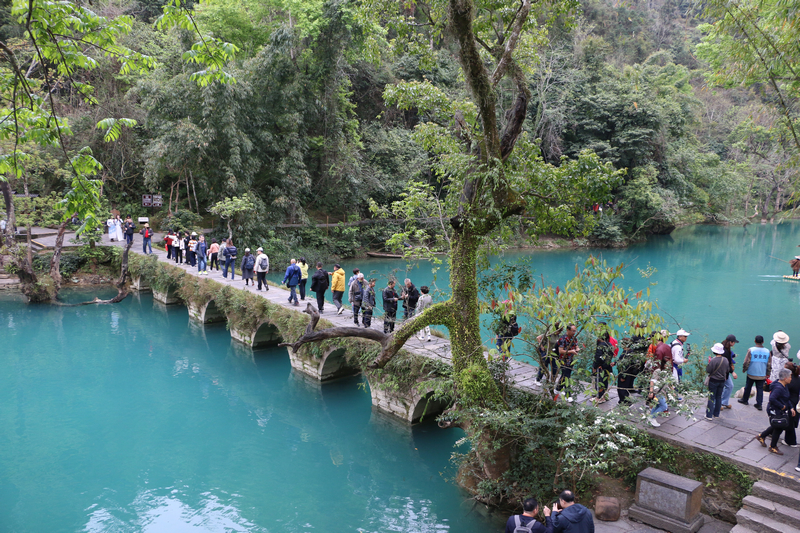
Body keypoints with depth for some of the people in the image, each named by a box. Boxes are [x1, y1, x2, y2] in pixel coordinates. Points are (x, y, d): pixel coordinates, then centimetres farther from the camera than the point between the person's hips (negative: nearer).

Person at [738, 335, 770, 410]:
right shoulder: (767, 351, -3)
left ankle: (744, 400, 31)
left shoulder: (751, 350, -13)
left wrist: (744, 369, 6)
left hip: (751, 374, -2)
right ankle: (759, 404, 9)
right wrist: (767, 374, 18)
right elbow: (769, 365, 6)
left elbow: (746, 362, -11)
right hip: (762, 375, 2)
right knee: (760, 389, 8)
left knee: (748, 387, 15)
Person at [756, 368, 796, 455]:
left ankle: (761, 436, 40)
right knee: (778, 428, 5)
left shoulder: (783, 386, 6)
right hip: (775, 412, -10)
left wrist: (791, 408, 7)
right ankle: (773, 447, 23)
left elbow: (786, 399, 17)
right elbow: (772, 399, -37)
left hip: (780, 411, 10)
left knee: (775, 427, 23)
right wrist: (782, 406, -27)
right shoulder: (778, 388, -27)